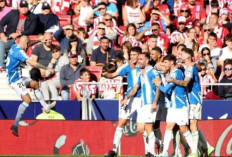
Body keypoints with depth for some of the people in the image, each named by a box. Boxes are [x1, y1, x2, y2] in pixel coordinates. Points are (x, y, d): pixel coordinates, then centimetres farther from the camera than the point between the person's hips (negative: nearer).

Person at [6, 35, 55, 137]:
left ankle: (45, 106, 29)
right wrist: (47, 68, -22)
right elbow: (32, 63, -28)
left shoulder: (14, 47, 8)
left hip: (18, 78, 10)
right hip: (15, 80, -10)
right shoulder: (19, 51, -21)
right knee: (27, 99, -21)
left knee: (35, 83, 24)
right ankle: (15, 125, -23)